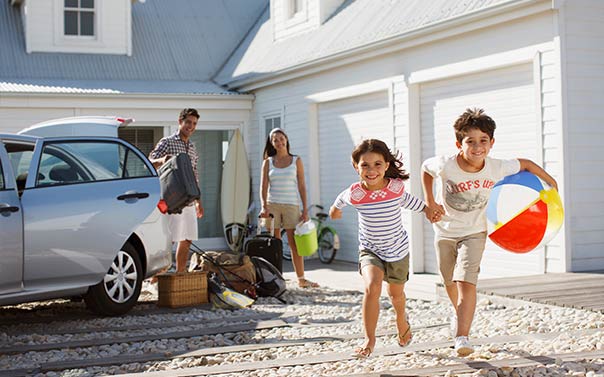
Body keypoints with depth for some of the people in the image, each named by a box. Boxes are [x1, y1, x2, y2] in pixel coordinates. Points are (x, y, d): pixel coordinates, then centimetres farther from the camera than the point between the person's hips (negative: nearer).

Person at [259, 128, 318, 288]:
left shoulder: (296, 161, 7)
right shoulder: (268, 162, 8)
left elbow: (302, 186, 5)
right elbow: (264, 186, 2)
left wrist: (305, 209, -1)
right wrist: (264, 206, -12)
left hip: (291, 205, -1)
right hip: (273, 205, 1)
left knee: (295, 244, -3)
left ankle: (301, 279, 3)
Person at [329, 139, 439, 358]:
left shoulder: (395, 187, -19)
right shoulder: (354, 194, -20)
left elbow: (406, 200, 7)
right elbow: (342, 199, 7)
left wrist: (426, 209, 14)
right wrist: (336, 207, 27)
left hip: (398, 249, 2)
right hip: (370, 250, -2)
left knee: (396, 293, 22)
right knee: (372, 288, -28)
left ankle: (402, 321, 56)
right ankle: (369, 340, -18)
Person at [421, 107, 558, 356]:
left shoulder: (498, 169, -22)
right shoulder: (445, 166, -25)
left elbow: (526, 164, -2)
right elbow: (425, 168, -1)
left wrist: (551, 183, 4)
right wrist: (429, 201, -8)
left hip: (474, 232, -1)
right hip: (445, 231, 1)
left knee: (466, 282, -20)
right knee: (450, 282, 19)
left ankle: (462, 337, -21)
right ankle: (460, 313, 50)